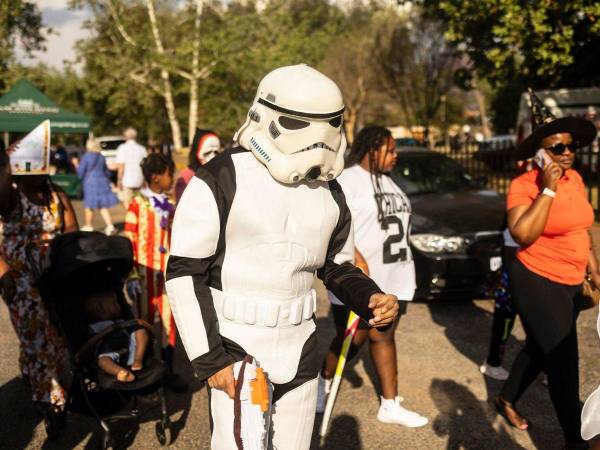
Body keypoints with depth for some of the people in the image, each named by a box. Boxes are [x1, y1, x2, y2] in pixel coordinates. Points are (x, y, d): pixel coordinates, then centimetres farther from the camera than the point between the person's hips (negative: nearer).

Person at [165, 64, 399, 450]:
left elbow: (337, 267, 15)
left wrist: (370, 299, -6)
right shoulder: (221, 181, -14)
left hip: (299, 349, 6)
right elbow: (184, 273, -12)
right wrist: (210, 359, -14)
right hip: (237, 349, -5)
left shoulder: (328, 191, 5)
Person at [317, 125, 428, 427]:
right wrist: (358, 260, -28)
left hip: (393, 280, 8)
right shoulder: (348, 179, -13)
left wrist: (405, 266, 19)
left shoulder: (386, 180, 16)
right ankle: (323, 381, 29)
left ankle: (390, 406, 16)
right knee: (351, 340, 3)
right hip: (358, 279, -8)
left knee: (383, 338, 11)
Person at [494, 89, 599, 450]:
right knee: (564, 362, -1)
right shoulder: (524, 185, -18)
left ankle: (507, 399, 45)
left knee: (541, 348, 22)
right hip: (539, 283, -8)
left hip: (570, 283, 8)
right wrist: (547, 189, -28)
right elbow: (522, 235, -31)